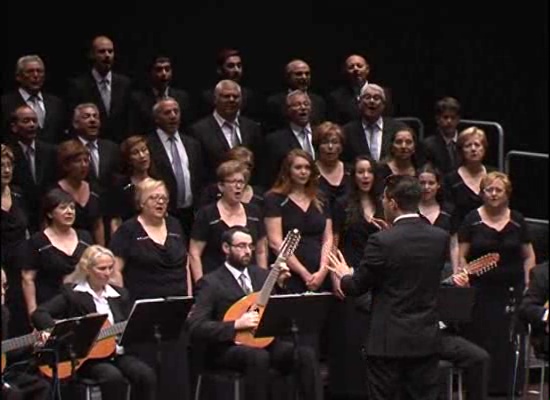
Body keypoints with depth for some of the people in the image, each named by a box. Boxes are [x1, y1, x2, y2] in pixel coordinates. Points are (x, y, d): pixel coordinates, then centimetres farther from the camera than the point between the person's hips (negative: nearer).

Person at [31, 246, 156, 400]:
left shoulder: (120, 294, 14)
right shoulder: (72, 294, -1)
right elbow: (39, 314, -10)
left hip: (118, 354, 4)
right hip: (86, 358, -4)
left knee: (146, 374, -24)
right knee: (113, 377, -34)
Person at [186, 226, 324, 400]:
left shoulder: (261, 274, 15)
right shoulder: (211, 283, -4)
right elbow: (195, 327, -14)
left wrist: (280, 284, 1)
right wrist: (237, 324, -20)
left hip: (264, 342, 5)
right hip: (227, 347, -5)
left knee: (305, 354, -20)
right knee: (259, 357, -37)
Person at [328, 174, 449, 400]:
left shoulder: (382, 241, -15)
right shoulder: (440, 238, 0)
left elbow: (356, 287, -7)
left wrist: (344, 275, 17)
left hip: (388, 341, -5)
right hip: (426, 340, 5)